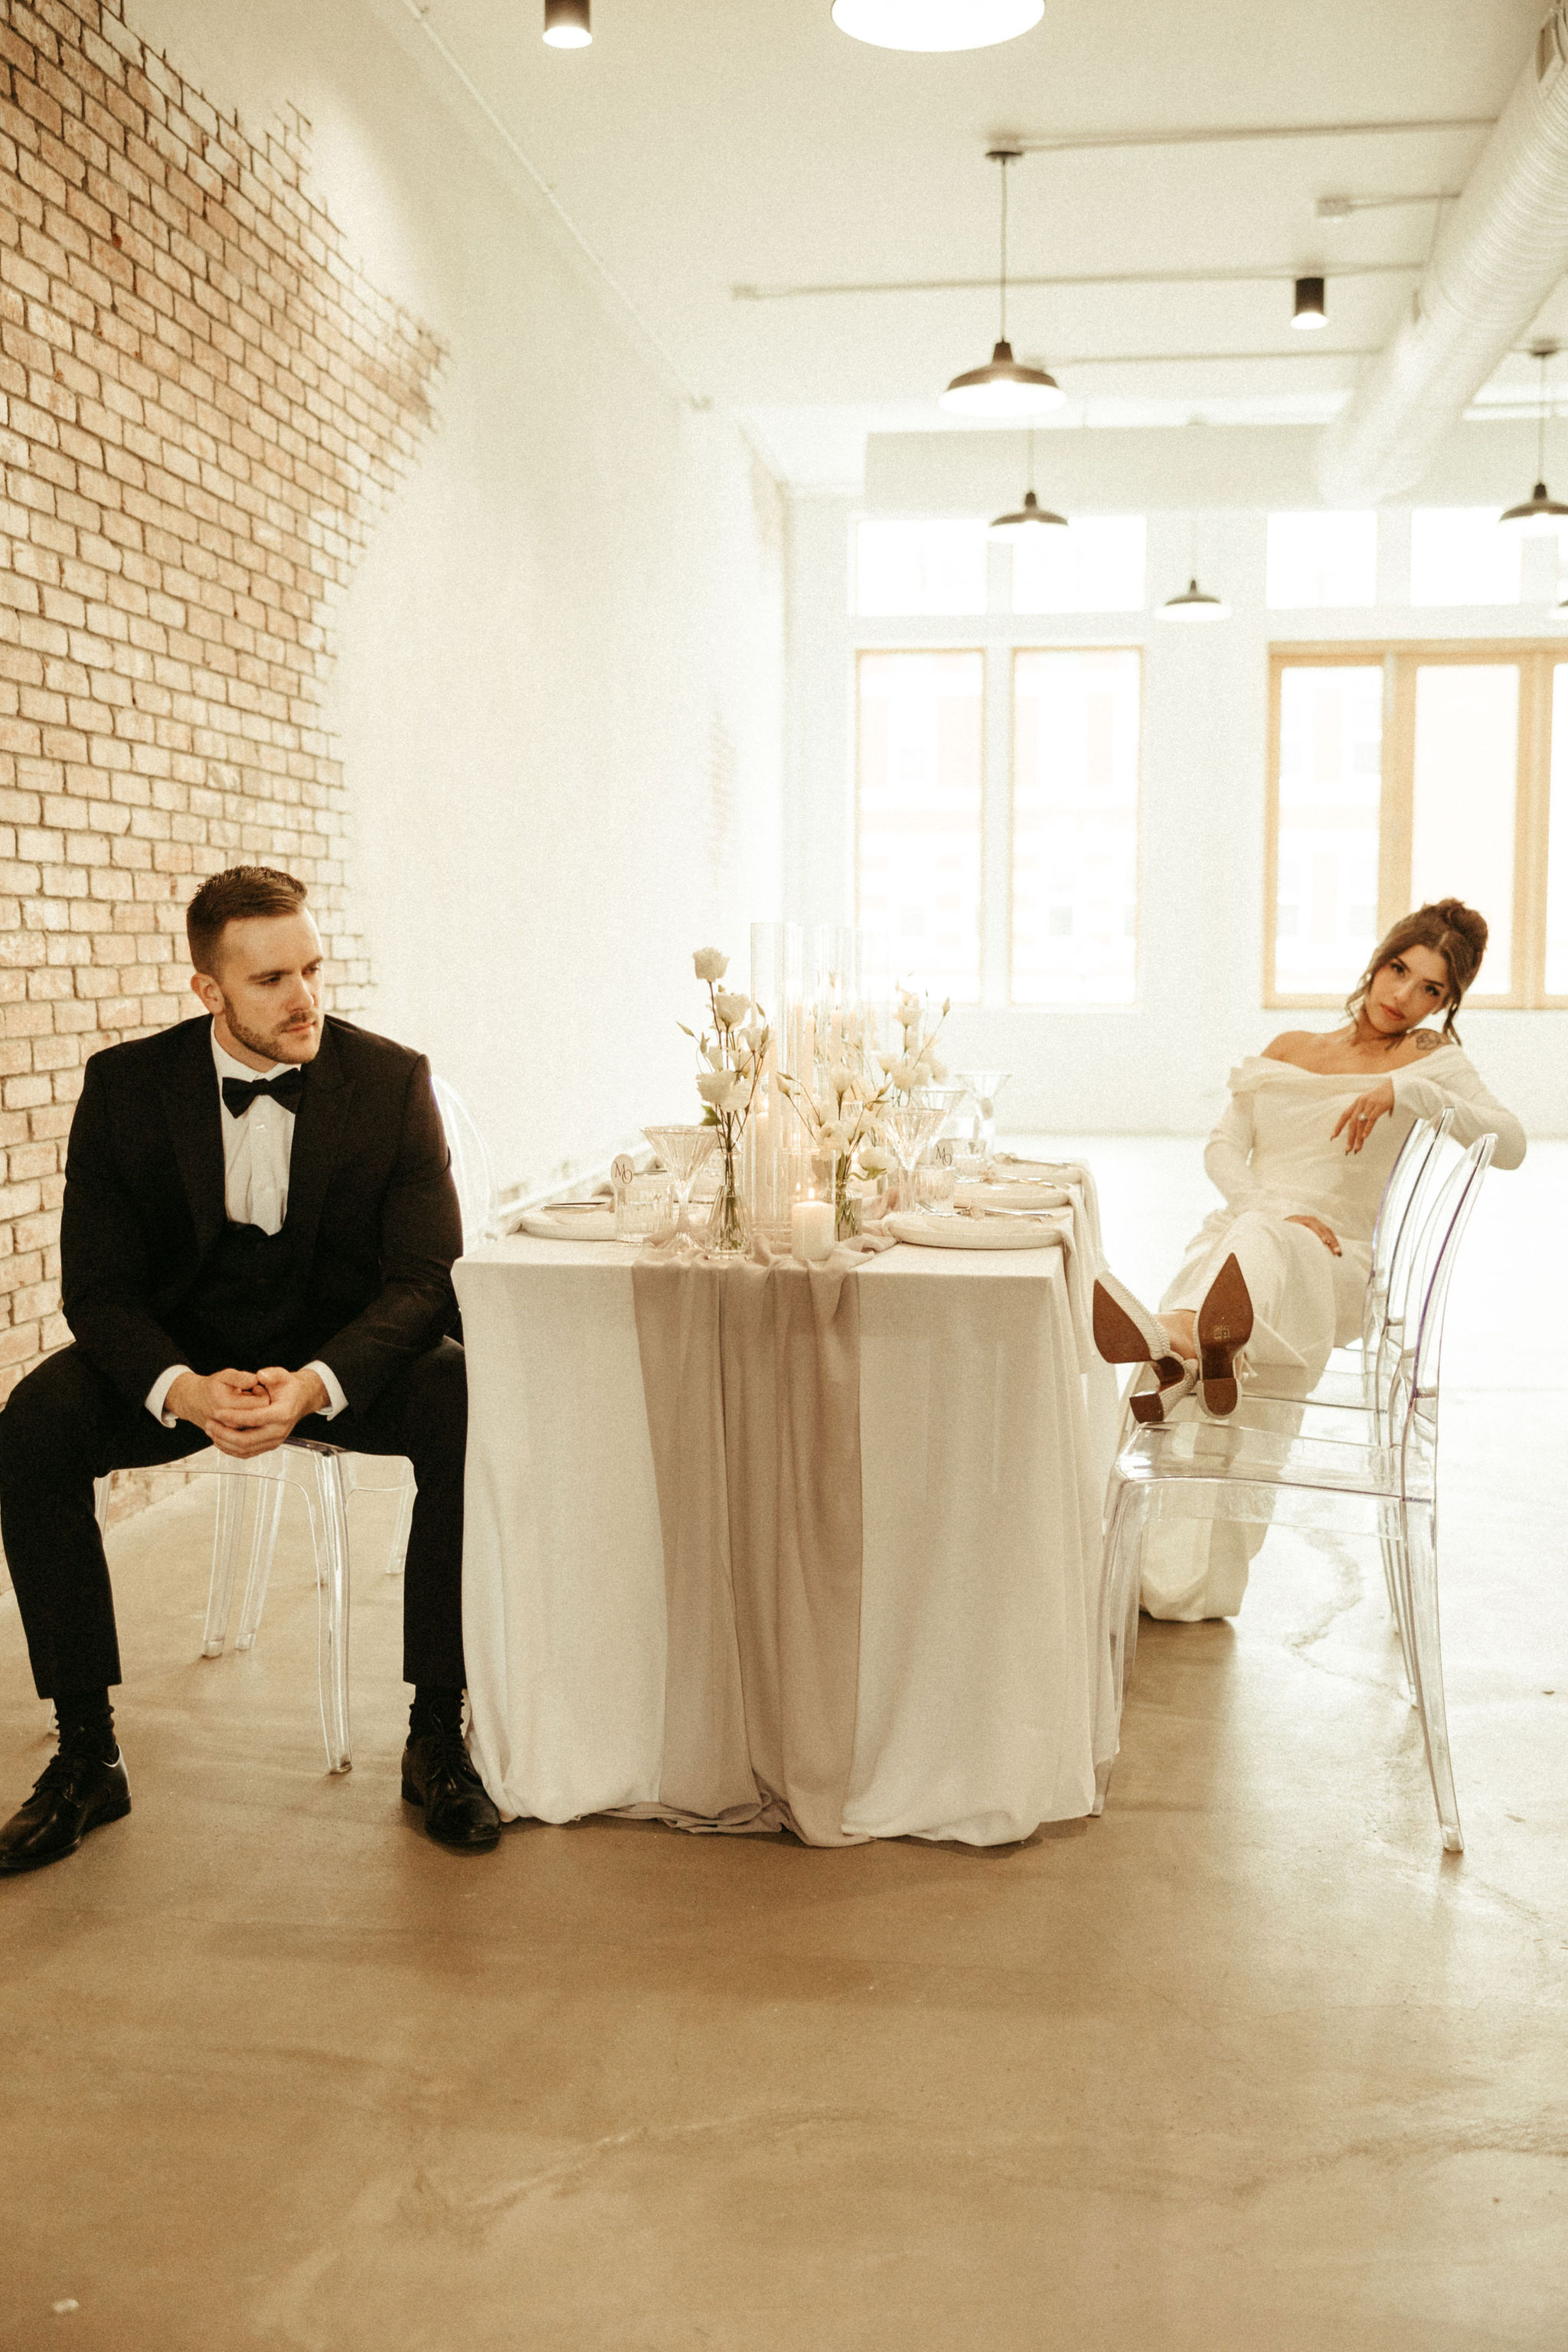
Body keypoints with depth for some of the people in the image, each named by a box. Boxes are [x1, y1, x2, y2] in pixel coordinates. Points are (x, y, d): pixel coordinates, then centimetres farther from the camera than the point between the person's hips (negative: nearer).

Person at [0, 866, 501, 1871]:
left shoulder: (393, 1081, -10)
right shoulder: (126, 1085, -7)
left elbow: (426, 1281, -13)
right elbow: (98, 1288, -7)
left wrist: (313, 1385, -33)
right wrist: (184, 1390, -30)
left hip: (348, 1351, -1)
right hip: (183, 1353, 2)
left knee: (472, 1412, -30)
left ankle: (438, 1737, -16)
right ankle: (87, 1755, -11)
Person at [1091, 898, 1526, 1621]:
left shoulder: (1431, 1058, 13)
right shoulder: (1291, 1048, 23)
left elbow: (1510, 1144, -5)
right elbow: (1223, 1145, 12)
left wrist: (1408, 1089, -17)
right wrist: (1272, 1210, -7)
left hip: (1330, 1263, -2)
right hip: (1239, 1233, 3)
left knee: (1258, 1247, -39)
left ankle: (1175, 1342, -72)